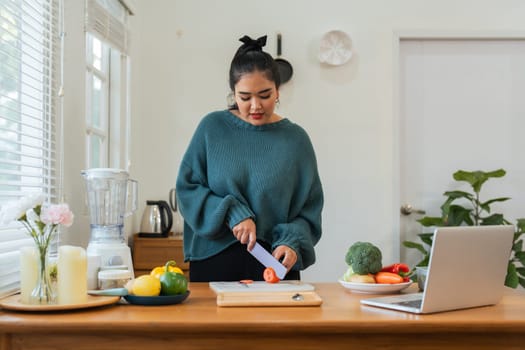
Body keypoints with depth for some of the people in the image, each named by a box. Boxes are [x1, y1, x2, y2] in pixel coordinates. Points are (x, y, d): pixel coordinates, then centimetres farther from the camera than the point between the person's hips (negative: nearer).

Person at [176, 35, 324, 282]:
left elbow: (308, 210, 1)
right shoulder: (212, 128, -2)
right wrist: (231, 213, -15)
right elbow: (186, 187, -2)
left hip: (274, 263, 0)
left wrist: (292, 242, -17)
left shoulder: (295, 139, -1)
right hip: (214, 260, 0)